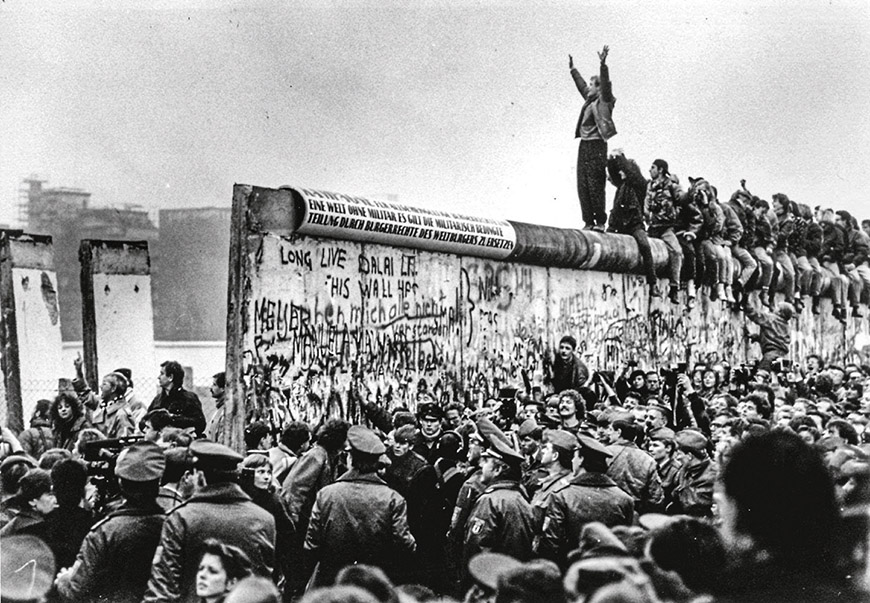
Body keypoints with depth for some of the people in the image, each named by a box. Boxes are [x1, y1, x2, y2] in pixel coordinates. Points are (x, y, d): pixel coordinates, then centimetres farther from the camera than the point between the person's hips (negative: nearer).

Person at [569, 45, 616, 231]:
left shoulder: (604, 101, -1)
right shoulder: (590, 100, 19)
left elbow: (605, 83, -15)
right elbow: (580, 84, 33)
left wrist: (603, 64, -24)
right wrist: (572, 69, 42)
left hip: (596, 146, -8)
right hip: (584, 145, 8)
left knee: (595, 185, -10)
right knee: (583, 186, 3)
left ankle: (600, 222, -8)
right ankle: (589, 221, 4)